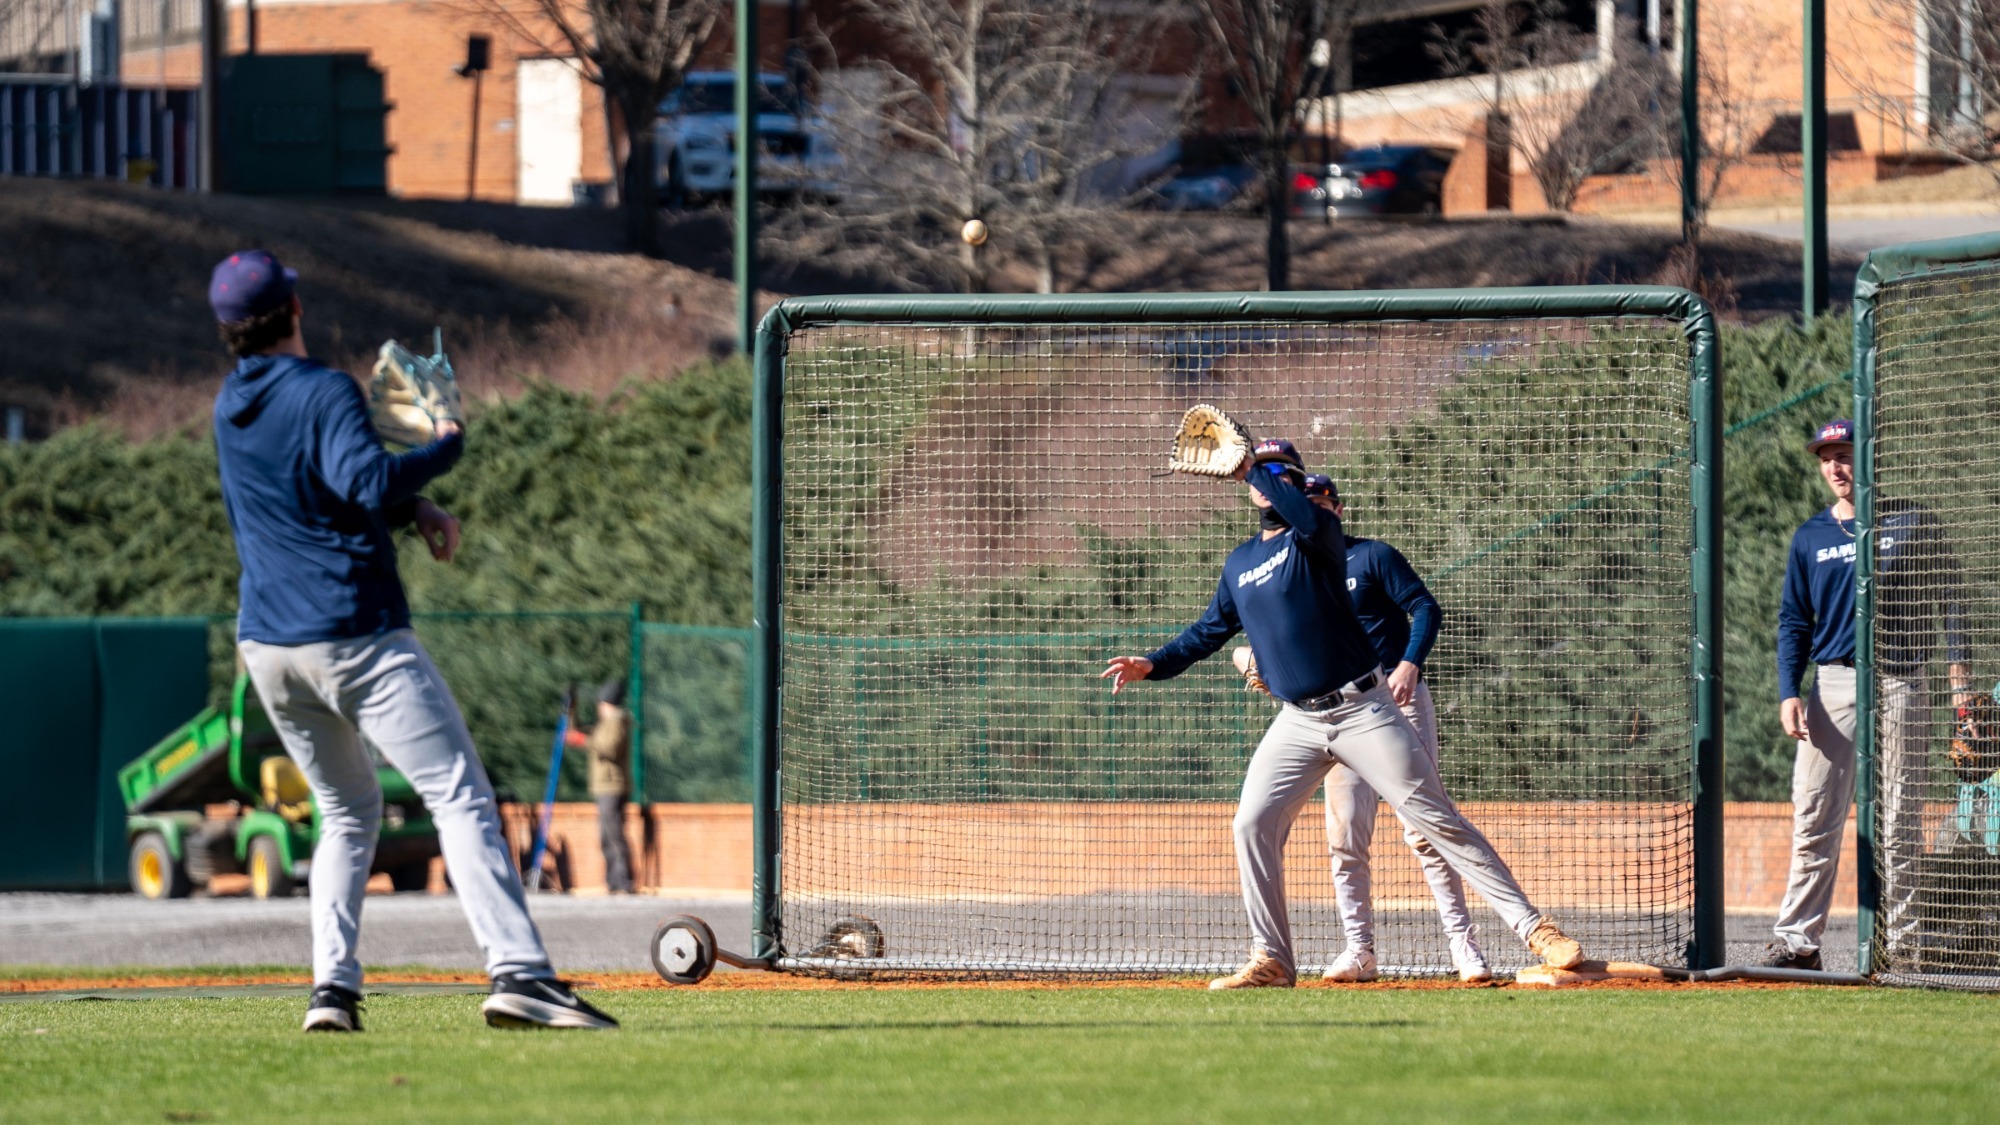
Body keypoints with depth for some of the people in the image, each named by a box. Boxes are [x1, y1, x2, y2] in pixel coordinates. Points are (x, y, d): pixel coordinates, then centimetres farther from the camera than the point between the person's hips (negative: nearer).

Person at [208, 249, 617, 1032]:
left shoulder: (230, 408, 12)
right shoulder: (323, 392, -11)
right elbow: (368, 482, -26)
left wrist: (413, 507, 8)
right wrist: (445, 447, -11)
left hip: (267, 646, 7)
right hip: (355, 636, -7)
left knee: (348, 813, 20)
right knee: (460, 797, -9)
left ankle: (331, 986, 4)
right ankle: (517, 970, -24)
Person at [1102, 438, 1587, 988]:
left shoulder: (1317, 536, -5)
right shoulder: (1239, 564, 14)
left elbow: (1303, 517, -29)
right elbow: (1209, 631, 22)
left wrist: (1253, 466, -18)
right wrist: (1152, 664, 9)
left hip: (1362, 710, -6)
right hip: (1298, 723, 6)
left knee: (1436, 819, -8)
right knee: (1253, 824, -5)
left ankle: (1532, 927, -8)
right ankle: (1272, 961, 5)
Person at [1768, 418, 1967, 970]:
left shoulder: (1911, 523, 3)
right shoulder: (1810, 537, 12)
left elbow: (1948, 599, 4)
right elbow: (1793, 621, 11)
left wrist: (1959, 674, -6)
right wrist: (1789, 692, -2)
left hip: (1899, 688, -2)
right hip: (1832, 685, 2)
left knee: (1898, 822, 0)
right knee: (1813, 821, -4)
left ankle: (1900, 940, 4)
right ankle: (1797, 939, -5)